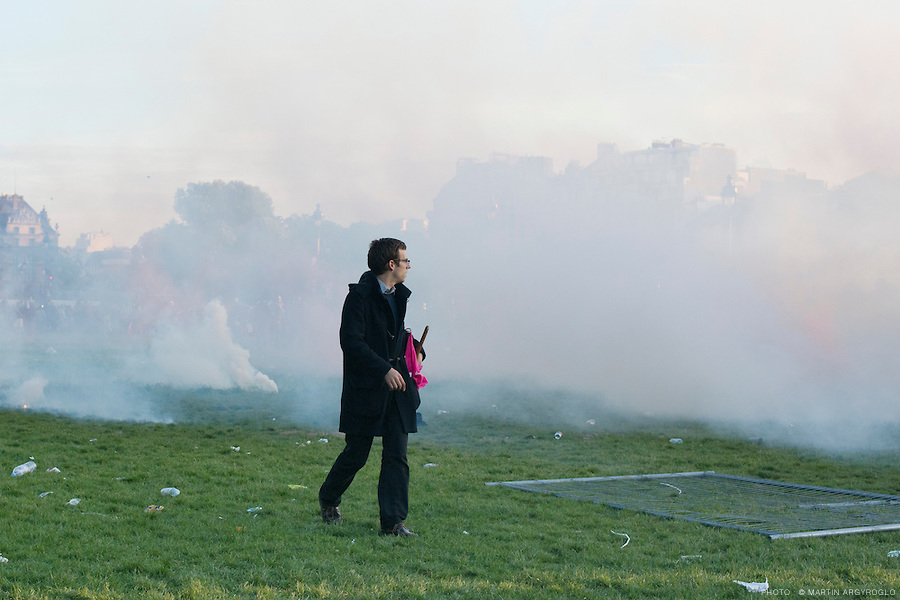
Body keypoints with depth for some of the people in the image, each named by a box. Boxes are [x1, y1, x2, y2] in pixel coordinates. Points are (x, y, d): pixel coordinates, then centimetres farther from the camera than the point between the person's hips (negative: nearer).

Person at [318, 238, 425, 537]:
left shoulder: (398, 295, 13)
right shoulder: (360, 295, -12)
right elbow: (351, 342, -19)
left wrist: (415, 350, 11)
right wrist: (384, 369, -22)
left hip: (396, 388, 7)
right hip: (365, 389, -7)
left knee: (396, 456, 0)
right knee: (356, 454, 5)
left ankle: (393, 521, 2)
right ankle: (328, 499, 31)